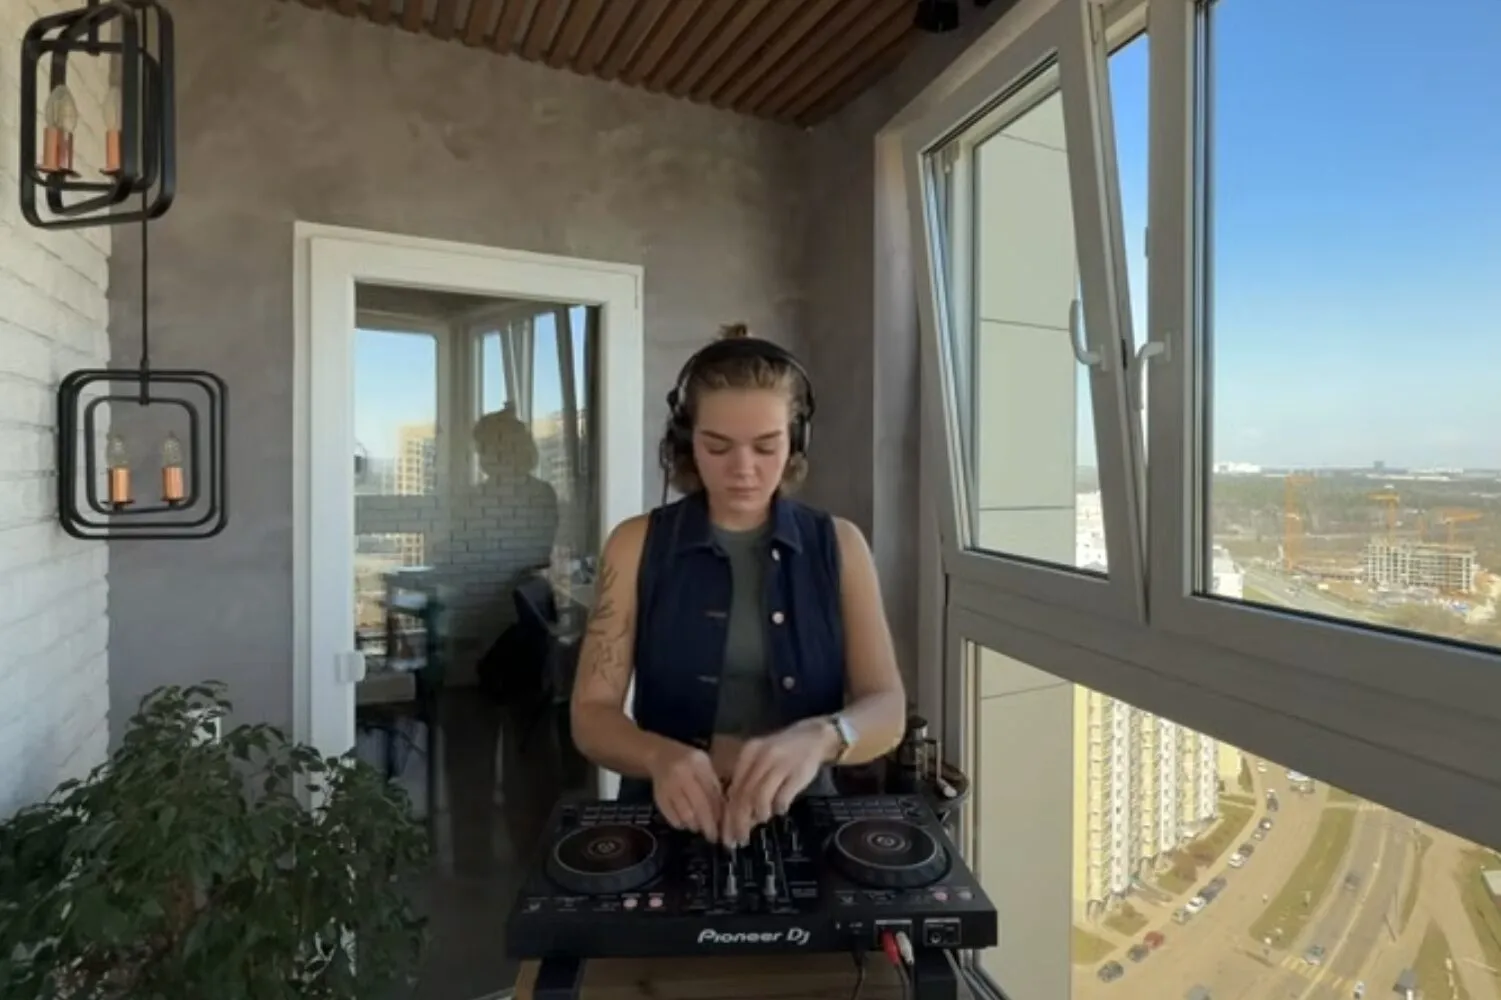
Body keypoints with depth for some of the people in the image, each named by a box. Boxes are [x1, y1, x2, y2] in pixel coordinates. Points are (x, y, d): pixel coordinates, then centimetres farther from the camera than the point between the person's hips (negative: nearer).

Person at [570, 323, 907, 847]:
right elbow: (591, 715, -5)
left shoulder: (839, 546, 0)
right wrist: (661, 757, -25)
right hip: (669, 819, 0)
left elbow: (887, 710, -7)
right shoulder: (636, 545, -2)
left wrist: (818, 738, -28)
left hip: (798, 815, 1)